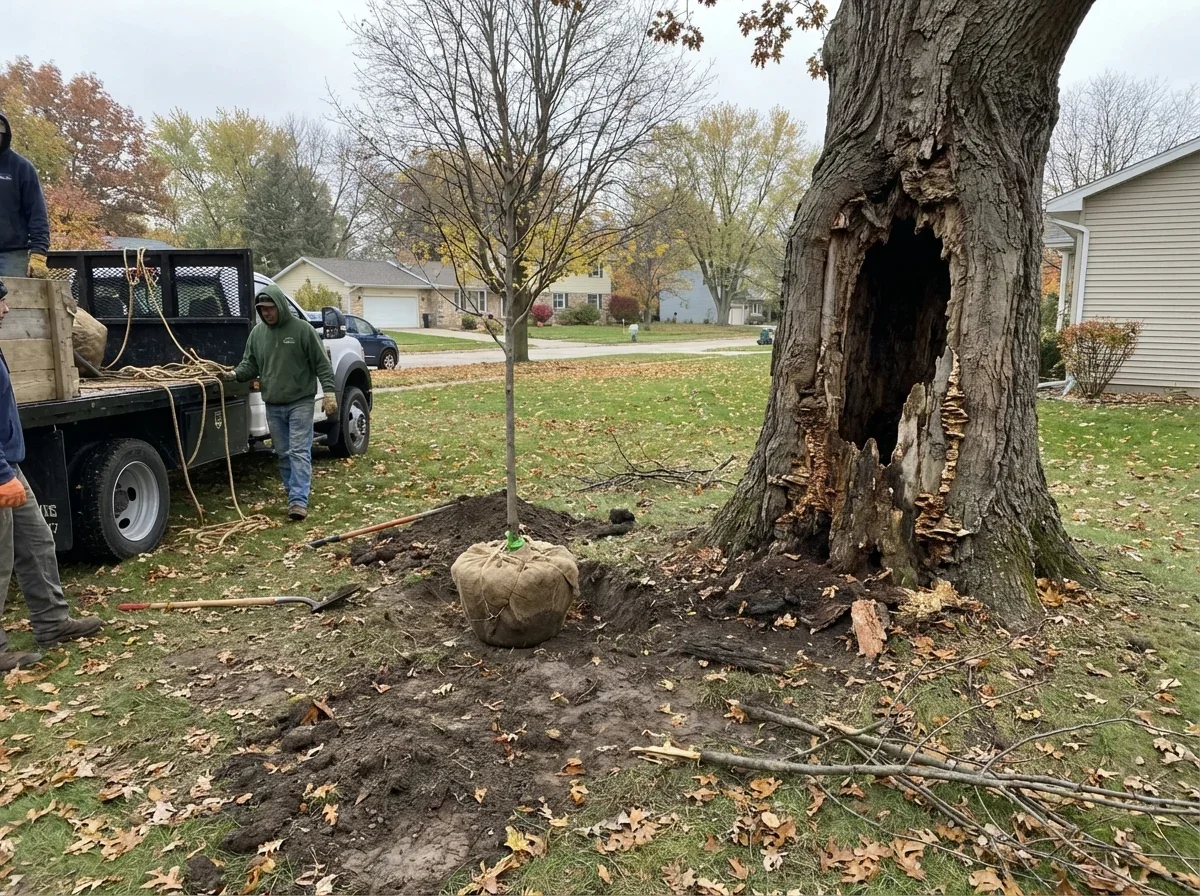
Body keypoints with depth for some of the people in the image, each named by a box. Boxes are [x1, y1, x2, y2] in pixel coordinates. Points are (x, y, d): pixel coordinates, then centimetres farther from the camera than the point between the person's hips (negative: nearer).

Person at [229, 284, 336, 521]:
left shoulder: (302, 329, -6)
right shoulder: (257, 333, 7)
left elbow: (322, 364, -6)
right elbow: (250, 364, 14)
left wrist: (329, 392, -13)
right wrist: (236, 374, -7)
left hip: (300, 402, -5)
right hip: (272, 405, 5)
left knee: (299, 451, -8)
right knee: (283, 453, 11)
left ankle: (299, 500, -12)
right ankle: (296, 492, 22)